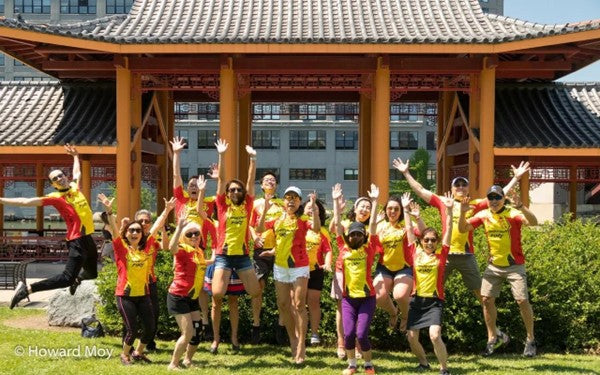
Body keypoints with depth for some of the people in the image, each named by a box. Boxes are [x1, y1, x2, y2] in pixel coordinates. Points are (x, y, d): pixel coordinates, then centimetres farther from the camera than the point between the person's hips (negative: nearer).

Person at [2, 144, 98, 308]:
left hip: (88, 238, 7)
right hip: (77, 240, -7)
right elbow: (28, 201, -9)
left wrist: (75, 156, 44)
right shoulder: (56, 197, -6)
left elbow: (77, 173, 34)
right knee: (67, 278, -19)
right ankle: (26, 289, -15)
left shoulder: (75, 187, 12)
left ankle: (77, 279, 50)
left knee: (92, 273, 18)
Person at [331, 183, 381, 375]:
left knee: (361, 334, -5)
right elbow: (337, 224, 2)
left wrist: (374, 201, -10)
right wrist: (336, 201, -2)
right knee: (348, 334, -3)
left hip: (367, 297, -2)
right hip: (348, 297, 2)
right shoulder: (344, 247, 4)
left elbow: (373, 224, -6)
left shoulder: (369, 248, 0)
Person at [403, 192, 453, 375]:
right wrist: (406, 210, -1)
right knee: (411, 337, 4)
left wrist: (449, 210, -14)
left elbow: (448, 230, -6)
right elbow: (409, 230, 3)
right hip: (417, 299, 3)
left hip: (434, 300, -3)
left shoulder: (441, 256, 0)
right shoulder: (415, 254, 3)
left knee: (435, 335, -18)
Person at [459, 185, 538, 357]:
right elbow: (463, 229, -3)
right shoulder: (483, 215, -2)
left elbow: (533, 222, -32)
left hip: (514, 265, -4)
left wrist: (521, 207, -49)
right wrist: (463, 213, -21)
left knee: (522, 300, -7)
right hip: (493, 265, 4)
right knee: (487, 299, 1)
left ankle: (530, 340, 11)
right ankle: (492, 339, 15)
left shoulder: (512, 213, -16)